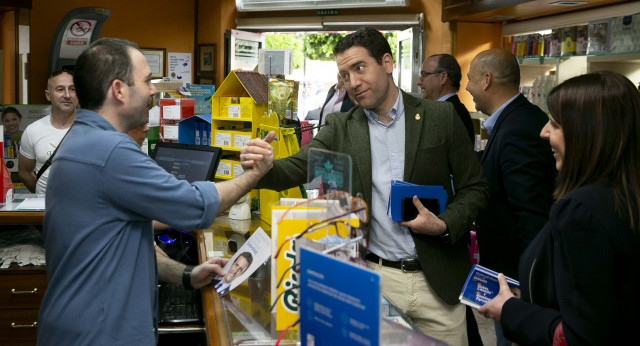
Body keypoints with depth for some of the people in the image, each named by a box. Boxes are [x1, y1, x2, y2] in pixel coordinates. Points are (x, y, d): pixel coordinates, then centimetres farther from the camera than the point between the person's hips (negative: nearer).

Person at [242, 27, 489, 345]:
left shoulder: (440, 116, 0)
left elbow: (475, 188, 3)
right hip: (373, 278, 1)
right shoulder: (340, 127, 4)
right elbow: (295, 169, -6)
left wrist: (444, 225, -14)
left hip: (437, 280, 0)